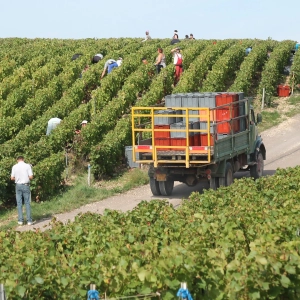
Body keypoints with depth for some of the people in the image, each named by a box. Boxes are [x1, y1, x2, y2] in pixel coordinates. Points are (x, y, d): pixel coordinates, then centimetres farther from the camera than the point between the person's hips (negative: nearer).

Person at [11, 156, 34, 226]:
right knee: (27, 203, 3)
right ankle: (29, 220, 0)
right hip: (26, 185, -1)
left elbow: (12, 178, 1)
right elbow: (31, 177, -9)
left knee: (19, 203, 7)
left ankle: (20, 220, 4)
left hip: (18, 185, 1)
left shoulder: (14, 167, -1)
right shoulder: (27, 166, -5)